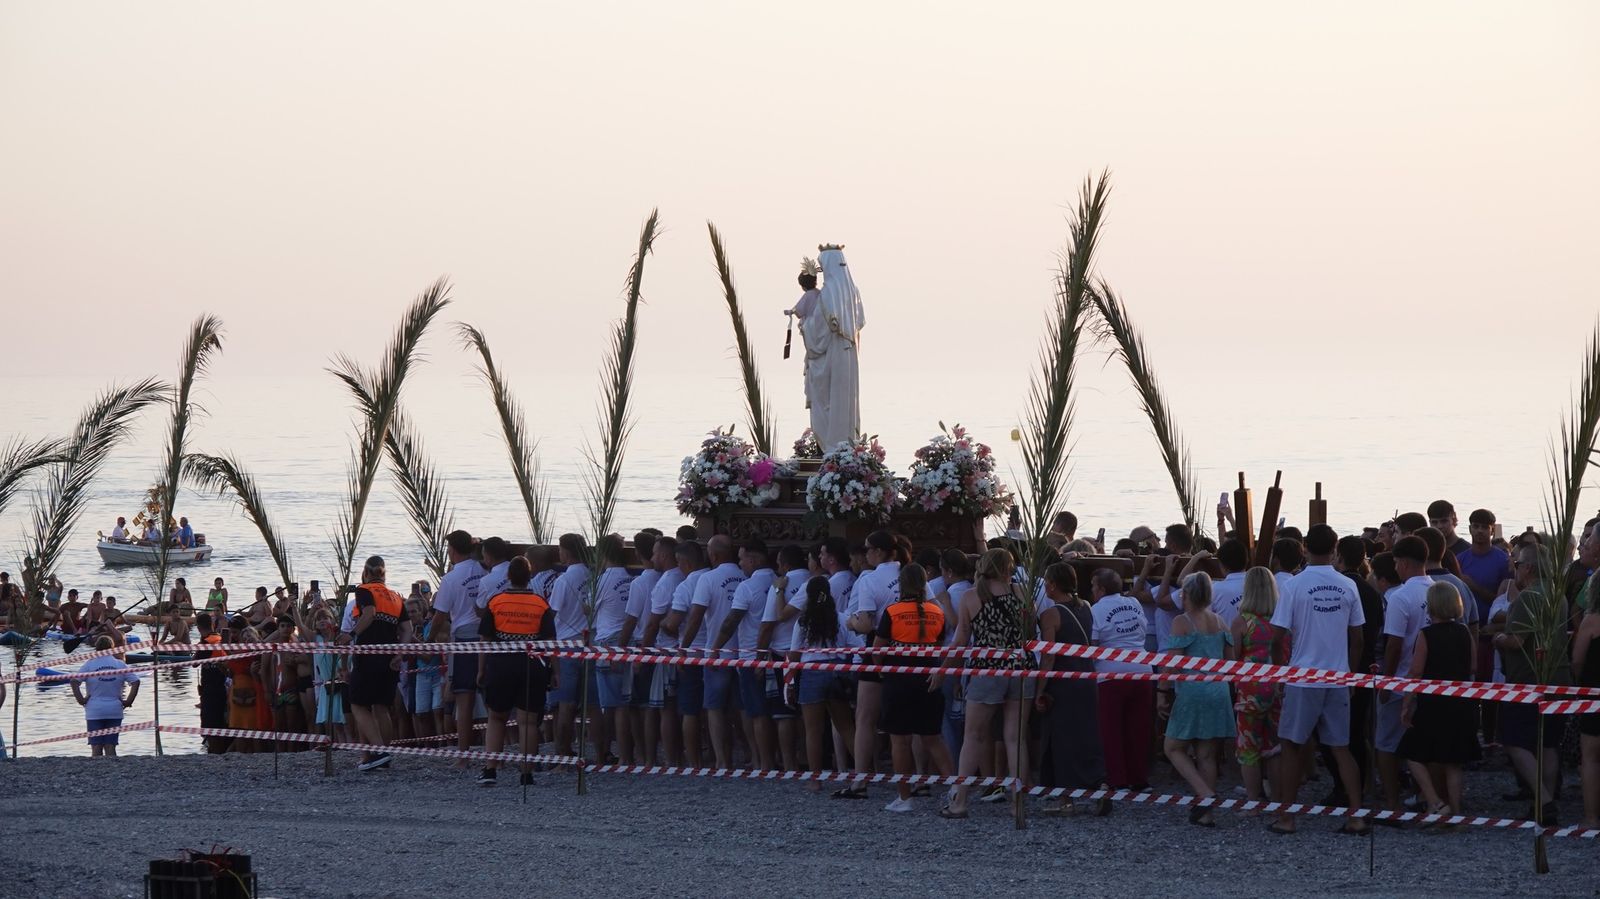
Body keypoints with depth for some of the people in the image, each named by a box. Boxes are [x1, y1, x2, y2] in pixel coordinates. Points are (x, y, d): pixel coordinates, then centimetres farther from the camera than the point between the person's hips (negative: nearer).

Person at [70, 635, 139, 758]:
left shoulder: (89, 665, -5)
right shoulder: (120, 665, 0)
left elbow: (74, 682, -14)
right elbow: (135, 681, -4)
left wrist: (81, 700, -5)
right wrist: (129, 701, 0)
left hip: (94, 711, -2)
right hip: (115, 711, 2)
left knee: (96, 747, 3)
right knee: (111, 746, 6)